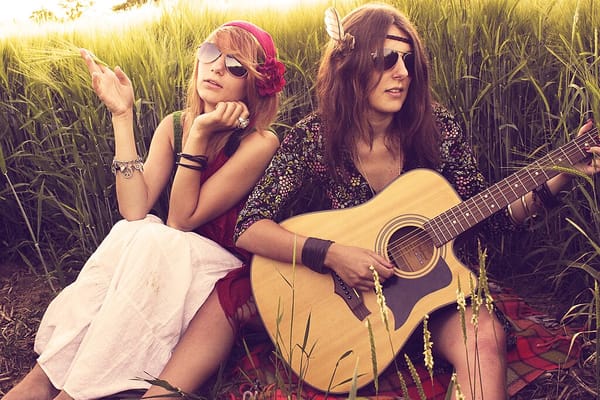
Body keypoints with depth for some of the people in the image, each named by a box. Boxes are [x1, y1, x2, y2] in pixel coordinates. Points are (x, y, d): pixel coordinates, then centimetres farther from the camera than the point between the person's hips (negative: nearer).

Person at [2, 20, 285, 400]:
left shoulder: (260, 142, -16)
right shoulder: (174, 125, 0)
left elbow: (182, 220, -19)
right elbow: (134, 211, -15)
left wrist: (201, 134, -25)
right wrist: (123, 115, -15)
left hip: (226, 270, -4)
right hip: (164, 257, 4)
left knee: (150, 241, -30)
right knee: (132, 232, -26)